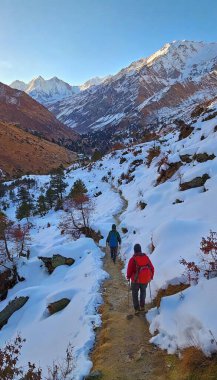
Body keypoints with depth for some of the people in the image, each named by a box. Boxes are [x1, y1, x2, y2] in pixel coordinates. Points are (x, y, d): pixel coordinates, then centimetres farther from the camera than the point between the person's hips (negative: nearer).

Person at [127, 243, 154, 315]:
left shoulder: (133, 259, -15)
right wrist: (151, 276, 16)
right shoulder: (146, 257, -4)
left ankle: (137, 309, 15)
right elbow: (152, 268, 0)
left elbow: (129, 269, -13)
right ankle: (142, 306, 27)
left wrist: (128, 277, 7)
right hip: (145, 279, 3)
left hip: (136, 280, -3)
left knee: (135, 294, 17)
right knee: (143, 291, 28)